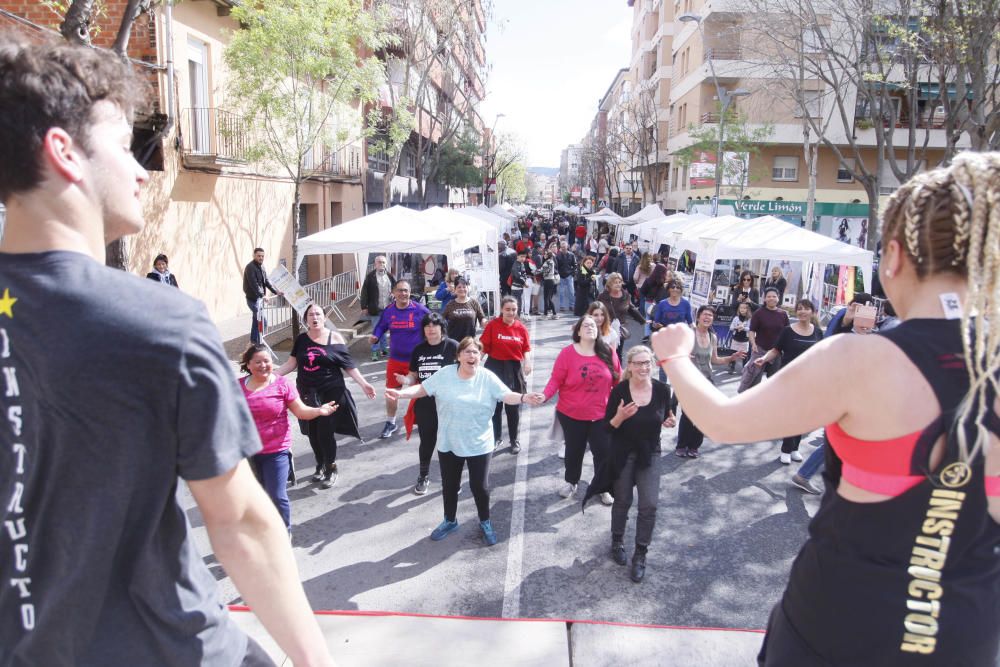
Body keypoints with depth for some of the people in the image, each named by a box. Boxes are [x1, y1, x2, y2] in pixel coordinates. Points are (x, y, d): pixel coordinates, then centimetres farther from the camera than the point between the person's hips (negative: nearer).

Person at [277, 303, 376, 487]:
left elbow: (348, 365, -4)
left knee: (325, 431, -5)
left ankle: (331, 468, 16)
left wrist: (363, 384, -11)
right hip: (307, 393, 4)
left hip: (330, 393, -4)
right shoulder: (301, 339, 5)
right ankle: (320, 465, 32)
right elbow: (291, 363, 7)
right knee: (312, 432, 11)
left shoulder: (335, 338, -5)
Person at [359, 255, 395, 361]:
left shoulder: (390, 276, 8)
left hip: (388, 309, 4)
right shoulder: (370, 276, -6)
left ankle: (384, 349, 25)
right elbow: (364, 292, -7)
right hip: (376, 309, -4)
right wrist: (364, 307, -9)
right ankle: (375, 352, 8)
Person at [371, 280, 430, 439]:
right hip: (395, 359, 3)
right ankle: (391, 423, 31)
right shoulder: (388, 311, -3)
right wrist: (375, 337, -13)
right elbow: (381, 327, 7)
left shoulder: (420, 310, -13)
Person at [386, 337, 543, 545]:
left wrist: (524, 398, -30)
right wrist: (401, 393, -17)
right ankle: (450, 521, 41)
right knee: (449, 485, 17)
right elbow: (423, 389, -2)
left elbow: (507, 396, -10)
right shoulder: (445, 374, -6)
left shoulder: (487, 378, -10)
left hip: (479, 445, -2)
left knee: (479, 486, 8)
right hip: (448, 444, 2)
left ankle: (485, 522, 33)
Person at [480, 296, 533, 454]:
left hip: (514, 369, 1)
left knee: (514, 406, 10)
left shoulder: (521, 328, -2)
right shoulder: (492, 325, -9)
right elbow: (484, 346, -7)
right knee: (494, 405, 9)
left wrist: (527, 362, -15)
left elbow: (526, 349, 2)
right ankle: (495, 438, 26)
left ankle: (514, 440, 25)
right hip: (495, 367, -1)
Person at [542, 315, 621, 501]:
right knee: (574, 450, 17)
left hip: (601, 414, 1)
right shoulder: (567, 353, -12)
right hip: (572, 414, -1)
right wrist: (545, 395, -28)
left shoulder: (608, 353, -4)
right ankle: (571, 482, 40)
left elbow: (618, 380, 4)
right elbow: (556, 380, -12)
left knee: (603, 451, 8)